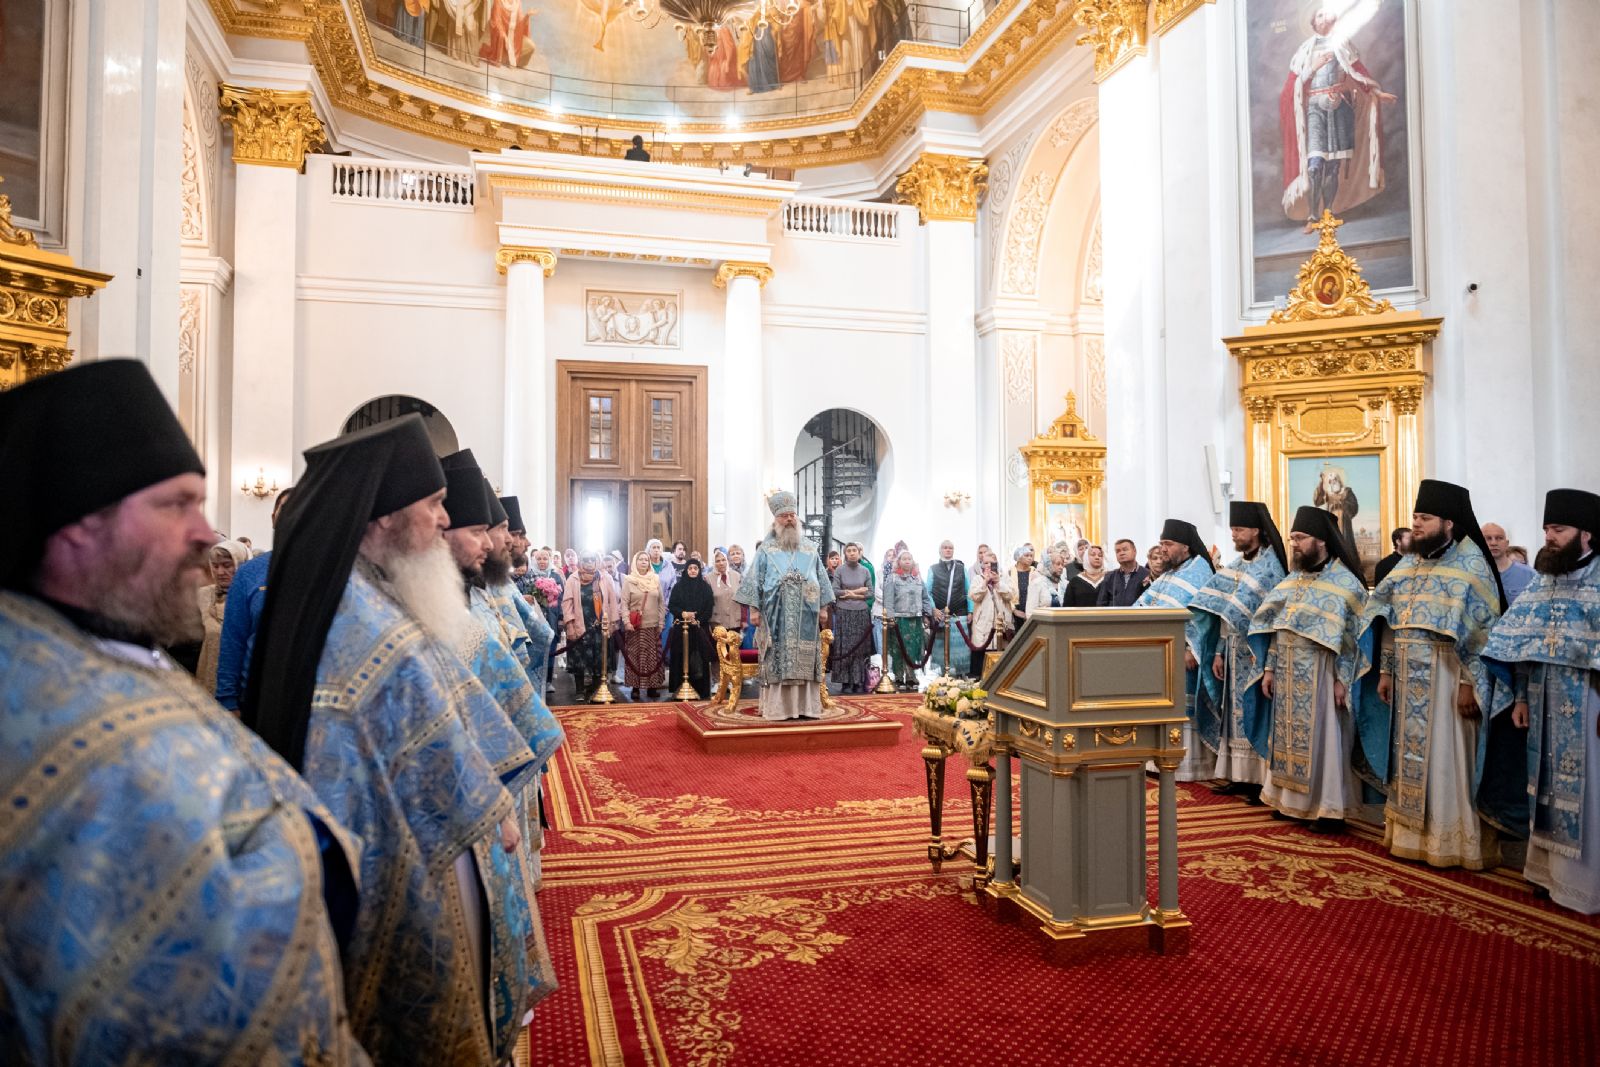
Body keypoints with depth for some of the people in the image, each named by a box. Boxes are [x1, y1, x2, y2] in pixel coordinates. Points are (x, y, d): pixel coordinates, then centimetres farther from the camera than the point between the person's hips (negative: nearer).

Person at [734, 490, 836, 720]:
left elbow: (821, 579, 15)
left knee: (805, 659, 2)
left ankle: (805, 705, 7)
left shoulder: (809, 549, 12)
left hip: (805, 615, 3)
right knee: (777, 659, -3)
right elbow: (754, 579, 2)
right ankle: (778, 707, 0)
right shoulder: (765, 549, 4)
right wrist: (754, 608, -5)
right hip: (776, 615, -2)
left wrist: (823, 608, 9)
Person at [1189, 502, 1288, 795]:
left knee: (1255, 714, -5)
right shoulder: (1237, 565, 14)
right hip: (1234, 650, 8)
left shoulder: (1270, 565, -9)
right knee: (1236, 713, 9)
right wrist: (1219, 652, 11)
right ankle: (1241, 776, 15)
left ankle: (1261, 779, 2)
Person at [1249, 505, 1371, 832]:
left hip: (1321, 676, -6)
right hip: (1288, 675, 6)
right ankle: (1291, 798, 21)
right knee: (1289, 736, 11)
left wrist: (1342, 680, -16)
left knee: (1322, 738, 0)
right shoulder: (1292, 580, 11)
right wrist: (1269, 668, 7)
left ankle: (1330, 806, 9)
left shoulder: (1345, 582, -7)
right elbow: (1275, 628, 12)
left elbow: (1353, 637, -11)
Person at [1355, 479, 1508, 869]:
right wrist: (1385, 671, 11)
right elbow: (1389, 624, 13)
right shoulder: (1409, 565, 10)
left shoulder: (1471, 565, -8)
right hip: (1409, 681, 6)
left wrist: (1470, 682, -17)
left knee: (1447, 760, 0)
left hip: (1447, 679, -6)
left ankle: (1454, 841, 12)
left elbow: (1484, 630, -13)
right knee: (1410, 756, 12)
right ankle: (1411, 834, 22)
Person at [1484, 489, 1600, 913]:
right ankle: (1552, 870, 24)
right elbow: (1524, 645, 12)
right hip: (1545, 705, 6)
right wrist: (1520, 697, 9)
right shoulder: (1542, 581, 9)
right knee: (1549, 787, 13)